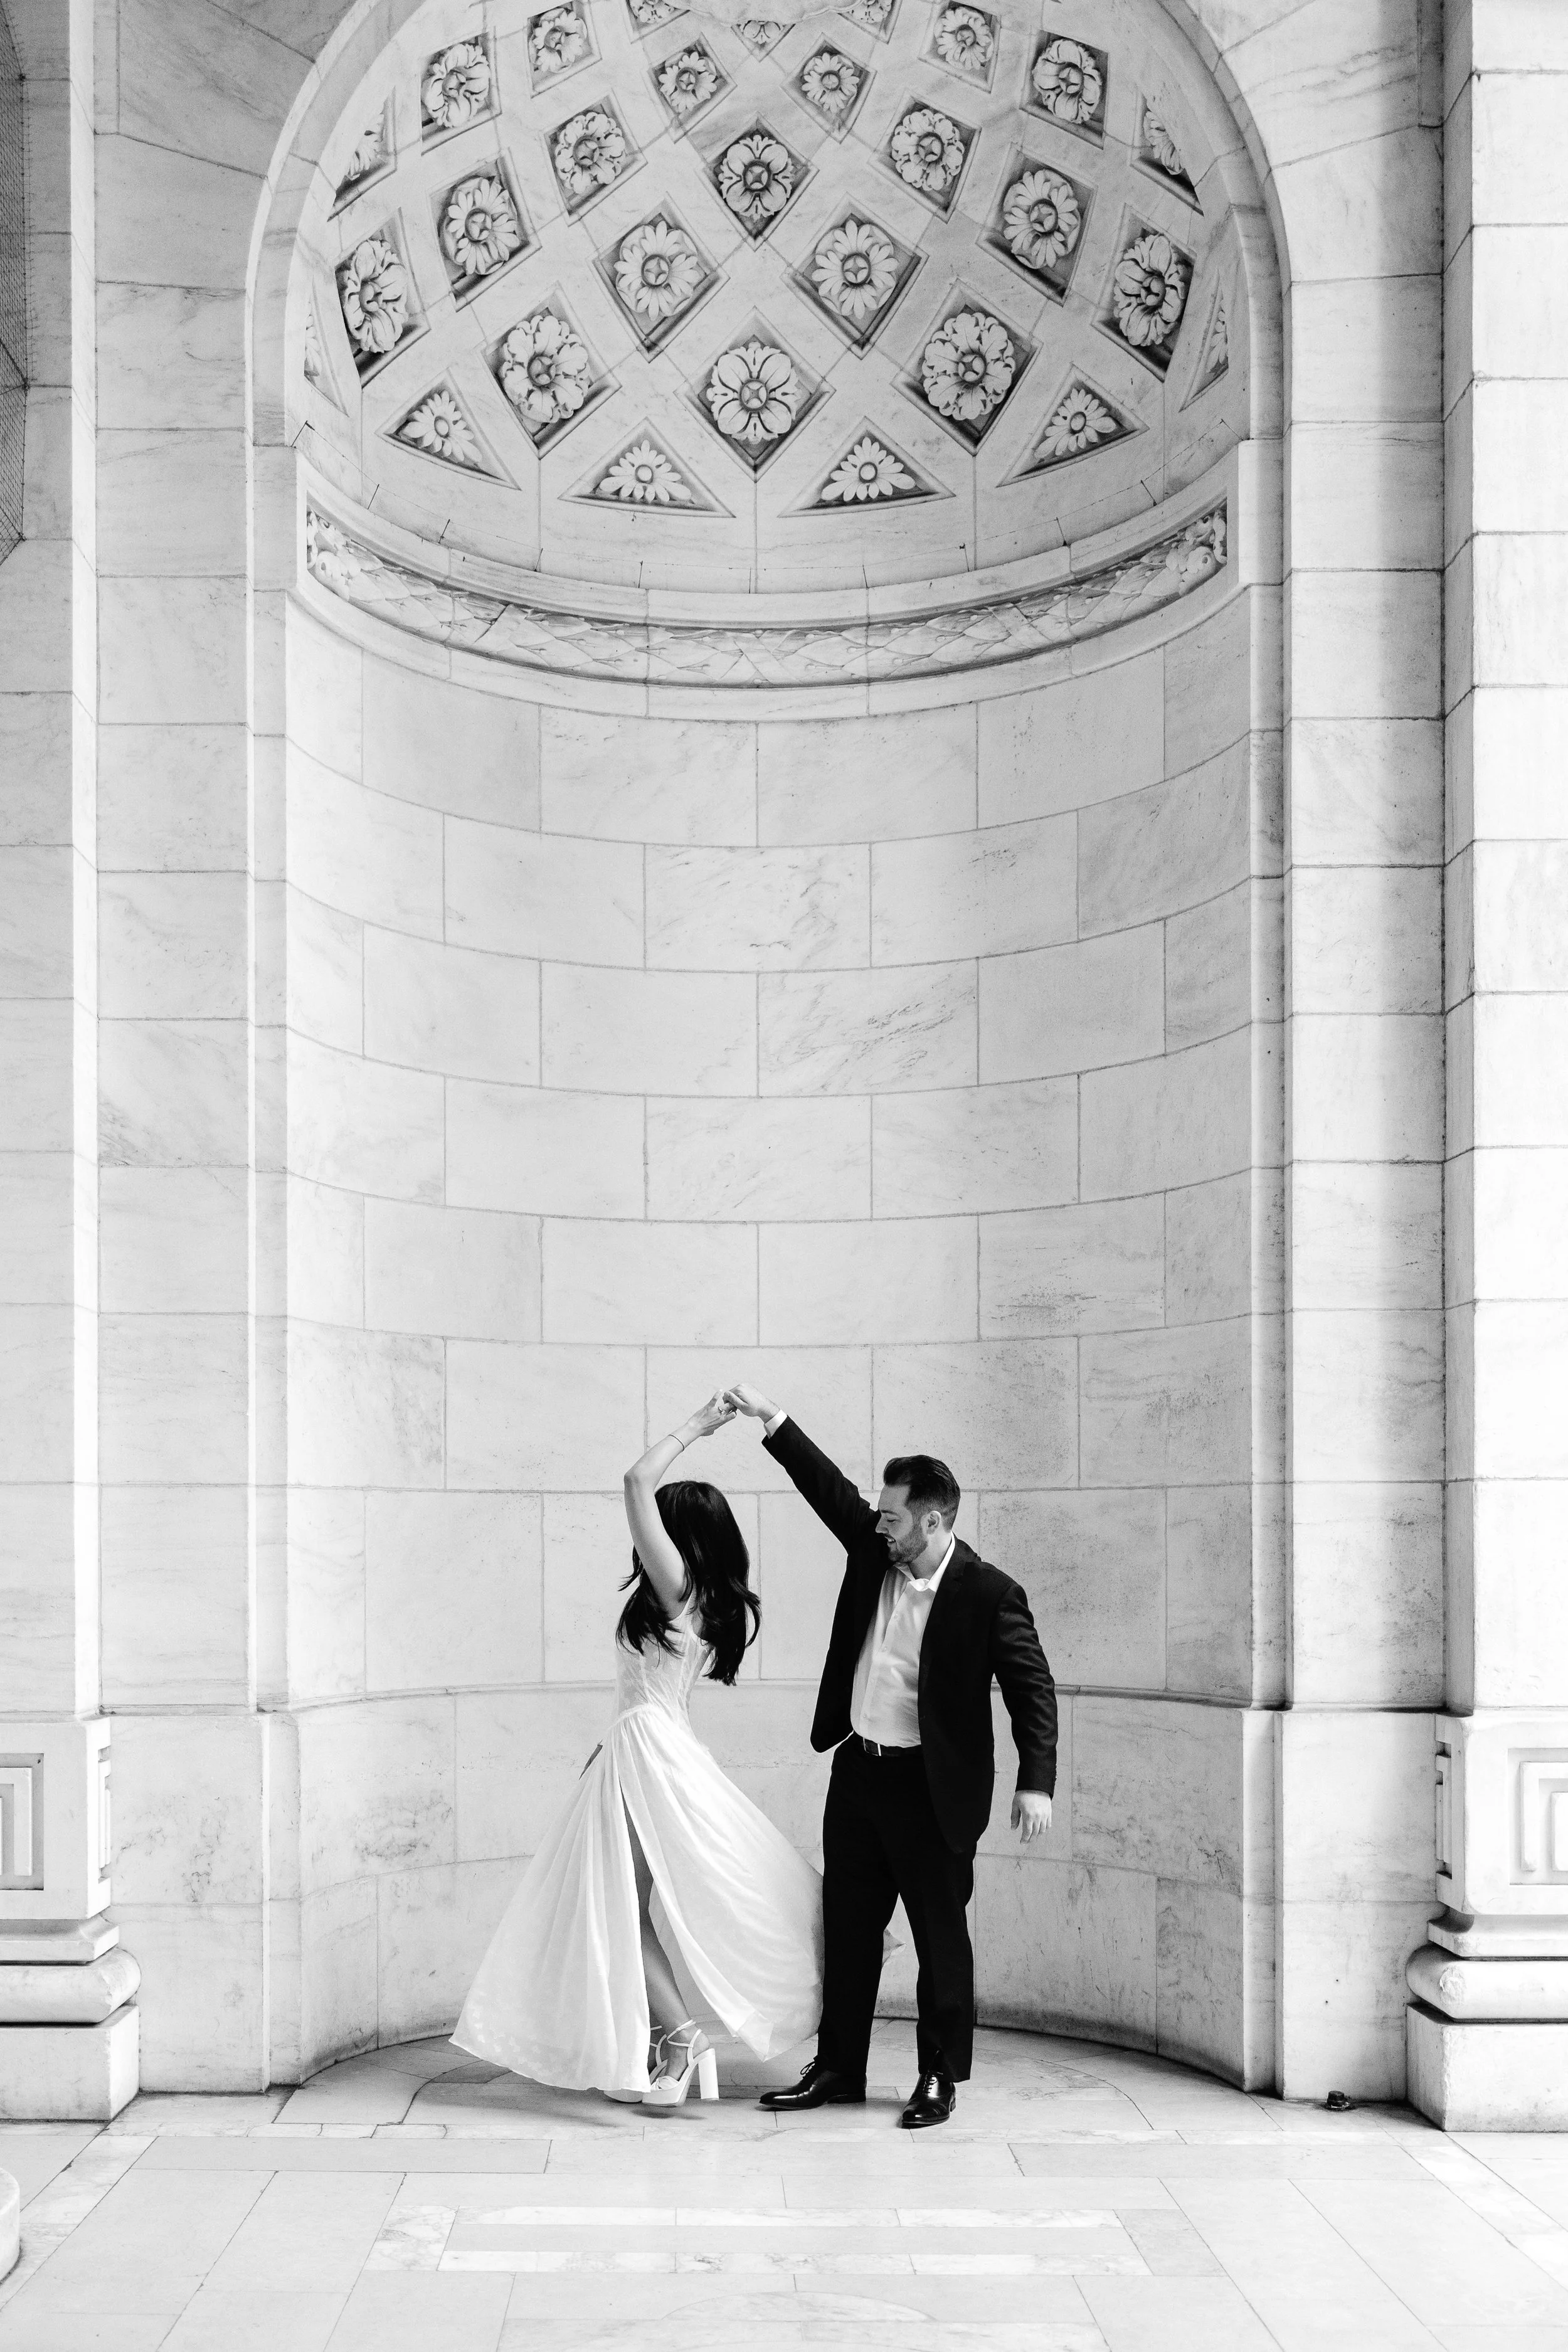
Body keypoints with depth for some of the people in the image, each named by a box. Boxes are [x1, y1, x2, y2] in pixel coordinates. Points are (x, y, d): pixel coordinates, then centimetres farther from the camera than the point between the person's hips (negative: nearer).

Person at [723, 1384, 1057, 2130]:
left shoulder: (988, 1594, -15)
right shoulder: (872, 1551, 2)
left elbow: (1032, 1688, -14)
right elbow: (830, 1488, 9)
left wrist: (1035, 1781, -22)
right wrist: (773, 1420, 1)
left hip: (931, 1787, -6)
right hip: (857, 1769, 6)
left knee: (940, 1936, 5)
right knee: (847, 1928, 13)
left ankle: (940, 2077, 17)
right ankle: (838, 2067, 24)